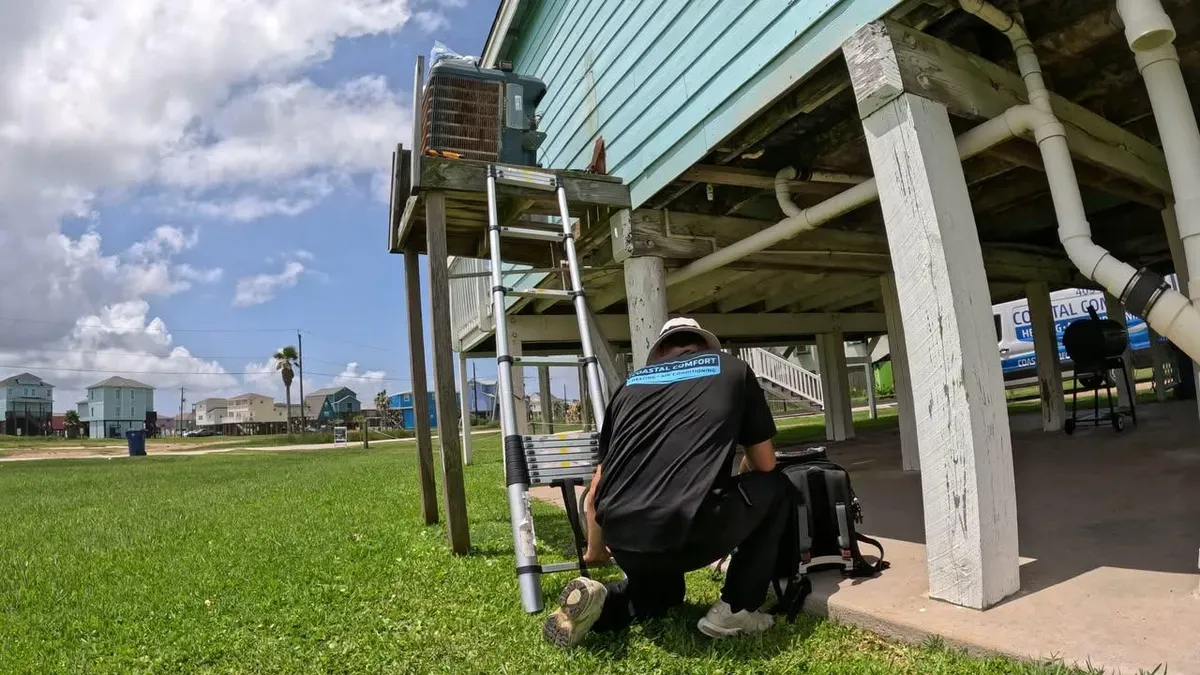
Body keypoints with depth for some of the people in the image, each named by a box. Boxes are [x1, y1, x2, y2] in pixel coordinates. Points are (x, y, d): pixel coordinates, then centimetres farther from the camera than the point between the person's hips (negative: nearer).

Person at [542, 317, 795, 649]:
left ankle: (598, 603, 10)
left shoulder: (631, 384, 24)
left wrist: (595, 551, 46)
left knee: (662, 589, 39)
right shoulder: (733, 368, 19)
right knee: (774, 489, 26)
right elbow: (765, 465, 24)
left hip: (623, 539, 5)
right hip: (689, 531, -4)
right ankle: (736, 610, 19)